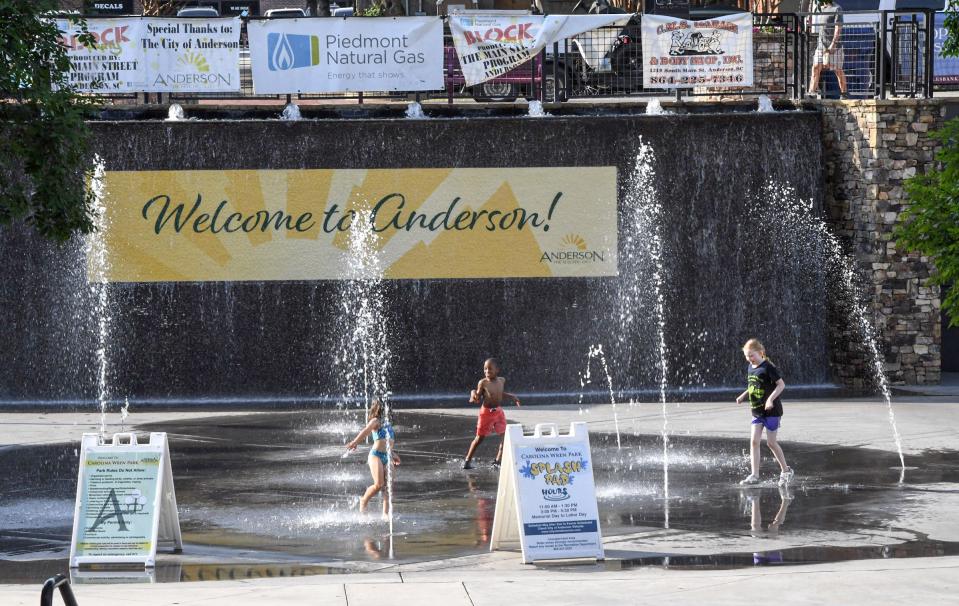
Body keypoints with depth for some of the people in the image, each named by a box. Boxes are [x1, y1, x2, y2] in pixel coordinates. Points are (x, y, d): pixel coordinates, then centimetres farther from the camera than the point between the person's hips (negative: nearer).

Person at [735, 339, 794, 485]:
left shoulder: (768, 367, -15)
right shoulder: (750, 368, 9)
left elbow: (781, 384, -17)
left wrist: (771, 399, -26)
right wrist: (743, 396, 8)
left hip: (771, 411, -7)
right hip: (757, 411, 7)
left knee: (771, 442, -1)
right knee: (754, 441, -2)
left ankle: (786, 471, 17)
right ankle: (755, 476, -3)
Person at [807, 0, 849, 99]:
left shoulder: (836, 9, -9)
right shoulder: (819, 8, 14)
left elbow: (838, 28, -15)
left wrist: (833, 44, -21)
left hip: (833, 46, -7)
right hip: (820, 44, 7)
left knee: (838, 70, 2)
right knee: (816, 68, -3)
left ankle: (844, 93, 15)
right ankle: (811, 93, -6)